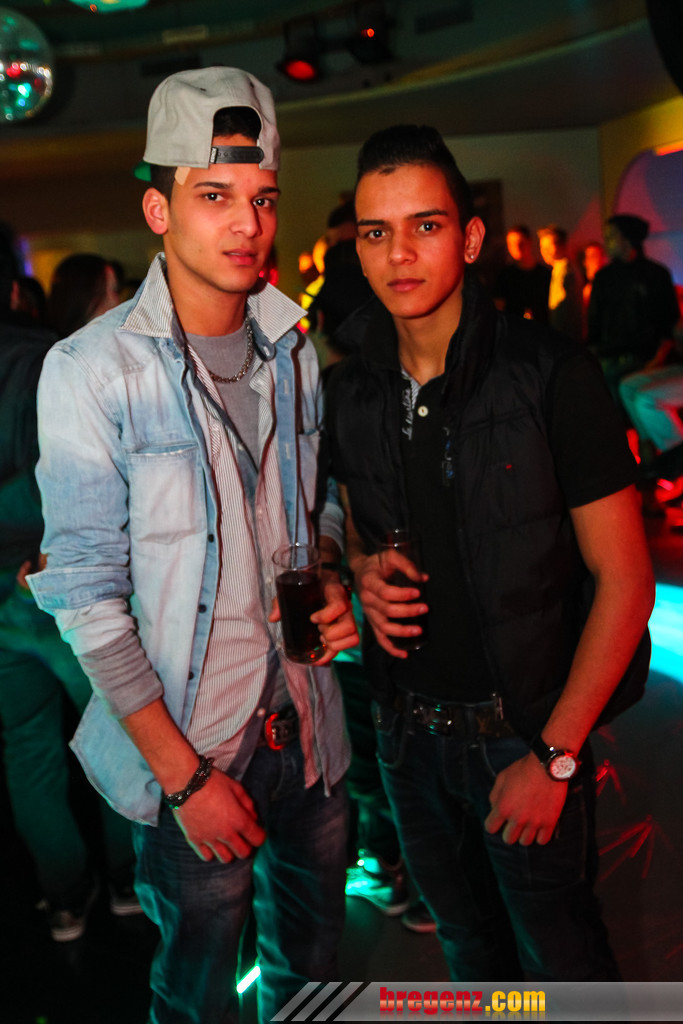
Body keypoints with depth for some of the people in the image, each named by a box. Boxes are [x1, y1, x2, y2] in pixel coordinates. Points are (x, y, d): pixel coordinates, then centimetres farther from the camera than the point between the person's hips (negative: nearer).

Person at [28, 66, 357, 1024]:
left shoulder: (295, 350, 4)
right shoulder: (92, 370, -14)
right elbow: (86, 595, -14)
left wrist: (331, 582, -7)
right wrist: (185, 774, -16)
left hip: (308, 727, 5)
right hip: (192, 747, -5)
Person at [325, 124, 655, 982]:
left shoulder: (551, 375, -16)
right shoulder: (348, 393, -1)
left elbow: (623, 579, -14)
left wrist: (555, 756, -16)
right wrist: (363, 572, -9)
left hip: (525, 730, -4)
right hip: (406, 727, 4)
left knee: (558, 959, 15)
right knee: (468, 943, 25)